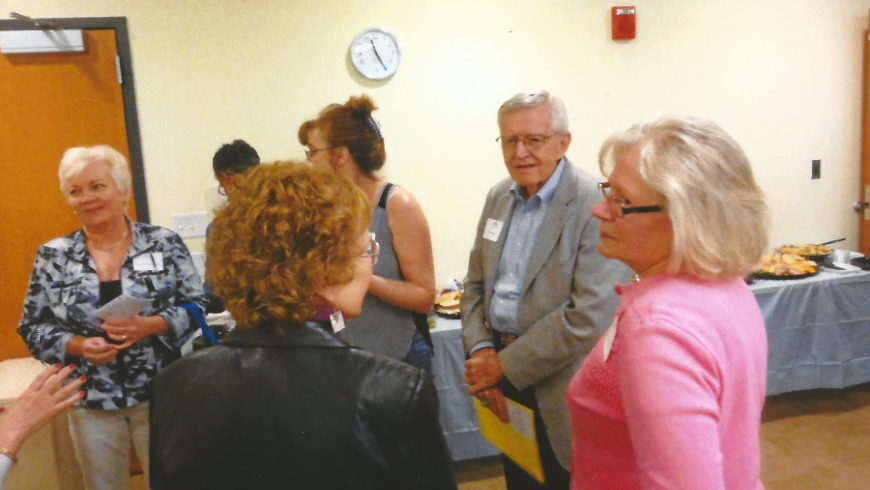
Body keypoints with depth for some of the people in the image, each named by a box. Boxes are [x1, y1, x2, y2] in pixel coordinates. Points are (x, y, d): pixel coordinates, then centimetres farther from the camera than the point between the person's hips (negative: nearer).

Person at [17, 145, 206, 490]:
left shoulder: (164, 243, -5)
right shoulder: (53, 257, 1)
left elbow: (195, 306, -5)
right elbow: (33, 328, 4)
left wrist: (149, 326, -22)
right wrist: (78, 345, -14)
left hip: (160, 393, -1)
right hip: (92, 400, 2)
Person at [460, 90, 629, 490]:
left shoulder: (596, 204, -18)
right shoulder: (498, 196, 5)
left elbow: (590, 314, -23)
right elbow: (476, 283, 11)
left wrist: (505, 365, -17)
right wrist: (480, 350, -6)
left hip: (559, 385, -6)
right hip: (503, 375, 6)